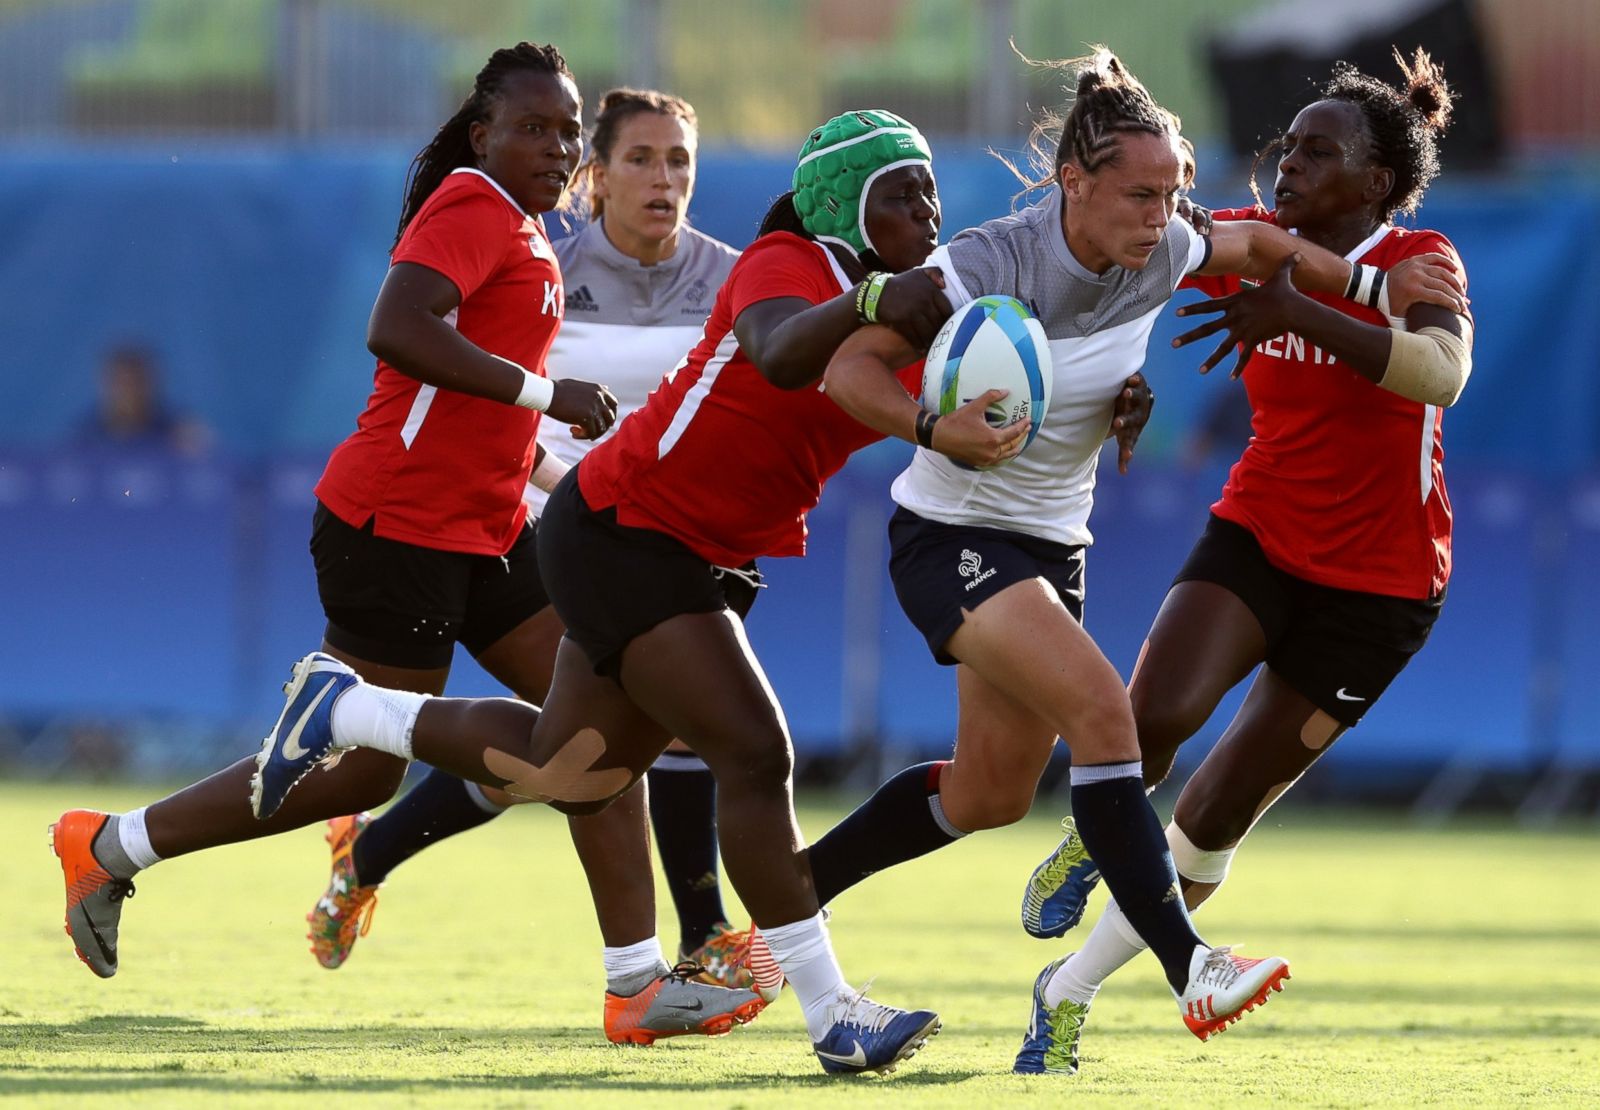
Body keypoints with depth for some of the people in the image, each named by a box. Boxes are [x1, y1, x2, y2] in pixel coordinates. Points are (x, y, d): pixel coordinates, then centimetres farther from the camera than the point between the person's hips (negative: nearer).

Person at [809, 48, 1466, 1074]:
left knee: (989, 796, 12)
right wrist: (937, 427, -37)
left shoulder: (1161, 257, -8)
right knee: (1102, 707, -27)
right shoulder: (988, 266, -24)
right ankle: (1189, 967, -30)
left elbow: (1255, 247, 14)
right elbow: (851, 366, -21)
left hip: (1053, 545, 8)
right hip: (951, 537, -8)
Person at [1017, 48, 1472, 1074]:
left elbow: (1442, 373, -36)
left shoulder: (1418, 263, -16)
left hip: (1377, 583, -3)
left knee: (1218, 814, -2)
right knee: (1155, 715, -25)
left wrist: (1299, 313, -48)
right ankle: (1095, 839, 8)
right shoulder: (1252, 243, -1)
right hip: (1258, 532, 3)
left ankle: (1072, 990, 16)